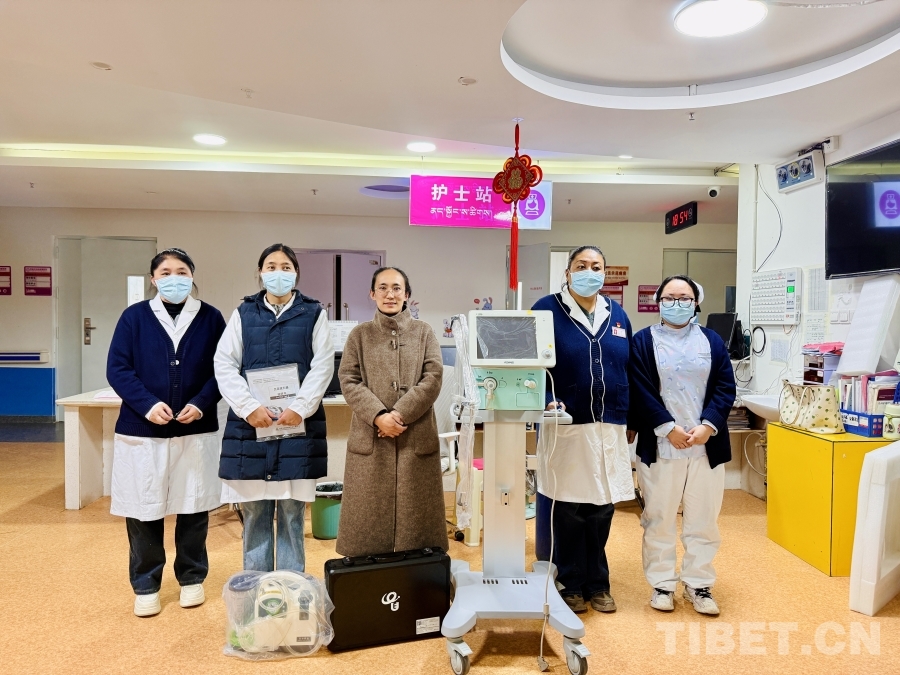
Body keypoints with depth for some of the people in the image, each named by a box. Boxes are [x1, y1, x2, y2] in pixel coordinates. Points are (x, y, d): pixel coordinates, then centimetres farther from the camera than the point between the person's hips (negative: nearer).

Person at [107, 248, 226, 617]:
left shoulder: (211, 317, 1)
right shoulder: (134, 316, 0)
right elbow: (117, 369, -3)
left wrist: (201, 403, -15)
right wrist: (147, 404, -17)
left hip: (196, 430, 0)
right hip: (141, 430, 0)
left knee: (194, 508, 10)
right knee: (143, 511, 7)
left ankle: (192, 578, 28)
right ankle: (145, 586, 25)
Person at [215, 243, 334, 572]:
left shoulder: (313, 313, 8)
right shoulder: (243, 313, 11)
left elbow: (323, 366, -1)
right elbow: (224, 364, 2)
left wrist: (299, 408, -13)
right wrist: (250, 407, -11)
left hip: (299, 424, -1)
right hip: (250, 424, 1)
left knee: (292, 515, 5)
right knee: (254, 514, 7)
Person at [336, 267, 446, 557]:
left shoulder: (424, 332, 7)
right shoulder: (359, 335, 8)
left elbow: (433, 379, -3)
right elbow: (349, 381, -1)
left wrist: (400, 415, -14)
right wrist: (379, 416, -16)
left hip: (416, 438, 0)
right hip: (370, 439, 0)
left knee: (415, 513, 5)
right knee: (370, 514, 5)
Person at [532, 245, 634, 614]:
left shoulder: (617, 314, 11)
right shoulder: (548, 309, -3)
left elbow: (630, 369, 14)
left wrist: (632, 419, 11)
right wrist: (548, 400, -20)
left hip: (610, 428, 4)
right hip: (567, 426, -4)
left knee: (602, 508, 11)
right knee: (568, 509, 4)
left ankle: (597, 583, 28)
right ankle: (571, 584, 22)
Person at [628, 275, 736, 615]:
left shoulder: (712, 341, 11)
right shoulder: (643, 341, 2)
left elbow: (725, 388, 3)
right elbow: (641, 391, -6)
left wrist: (707, 426, -10)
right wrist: (668, 427, -15)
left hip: (707, 445, 3)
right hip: (660, 446, -2)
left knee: (703, 520, 10)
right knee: (659, 518, 7)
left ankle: (699, 584, 25)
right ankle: (662, 584, 21)